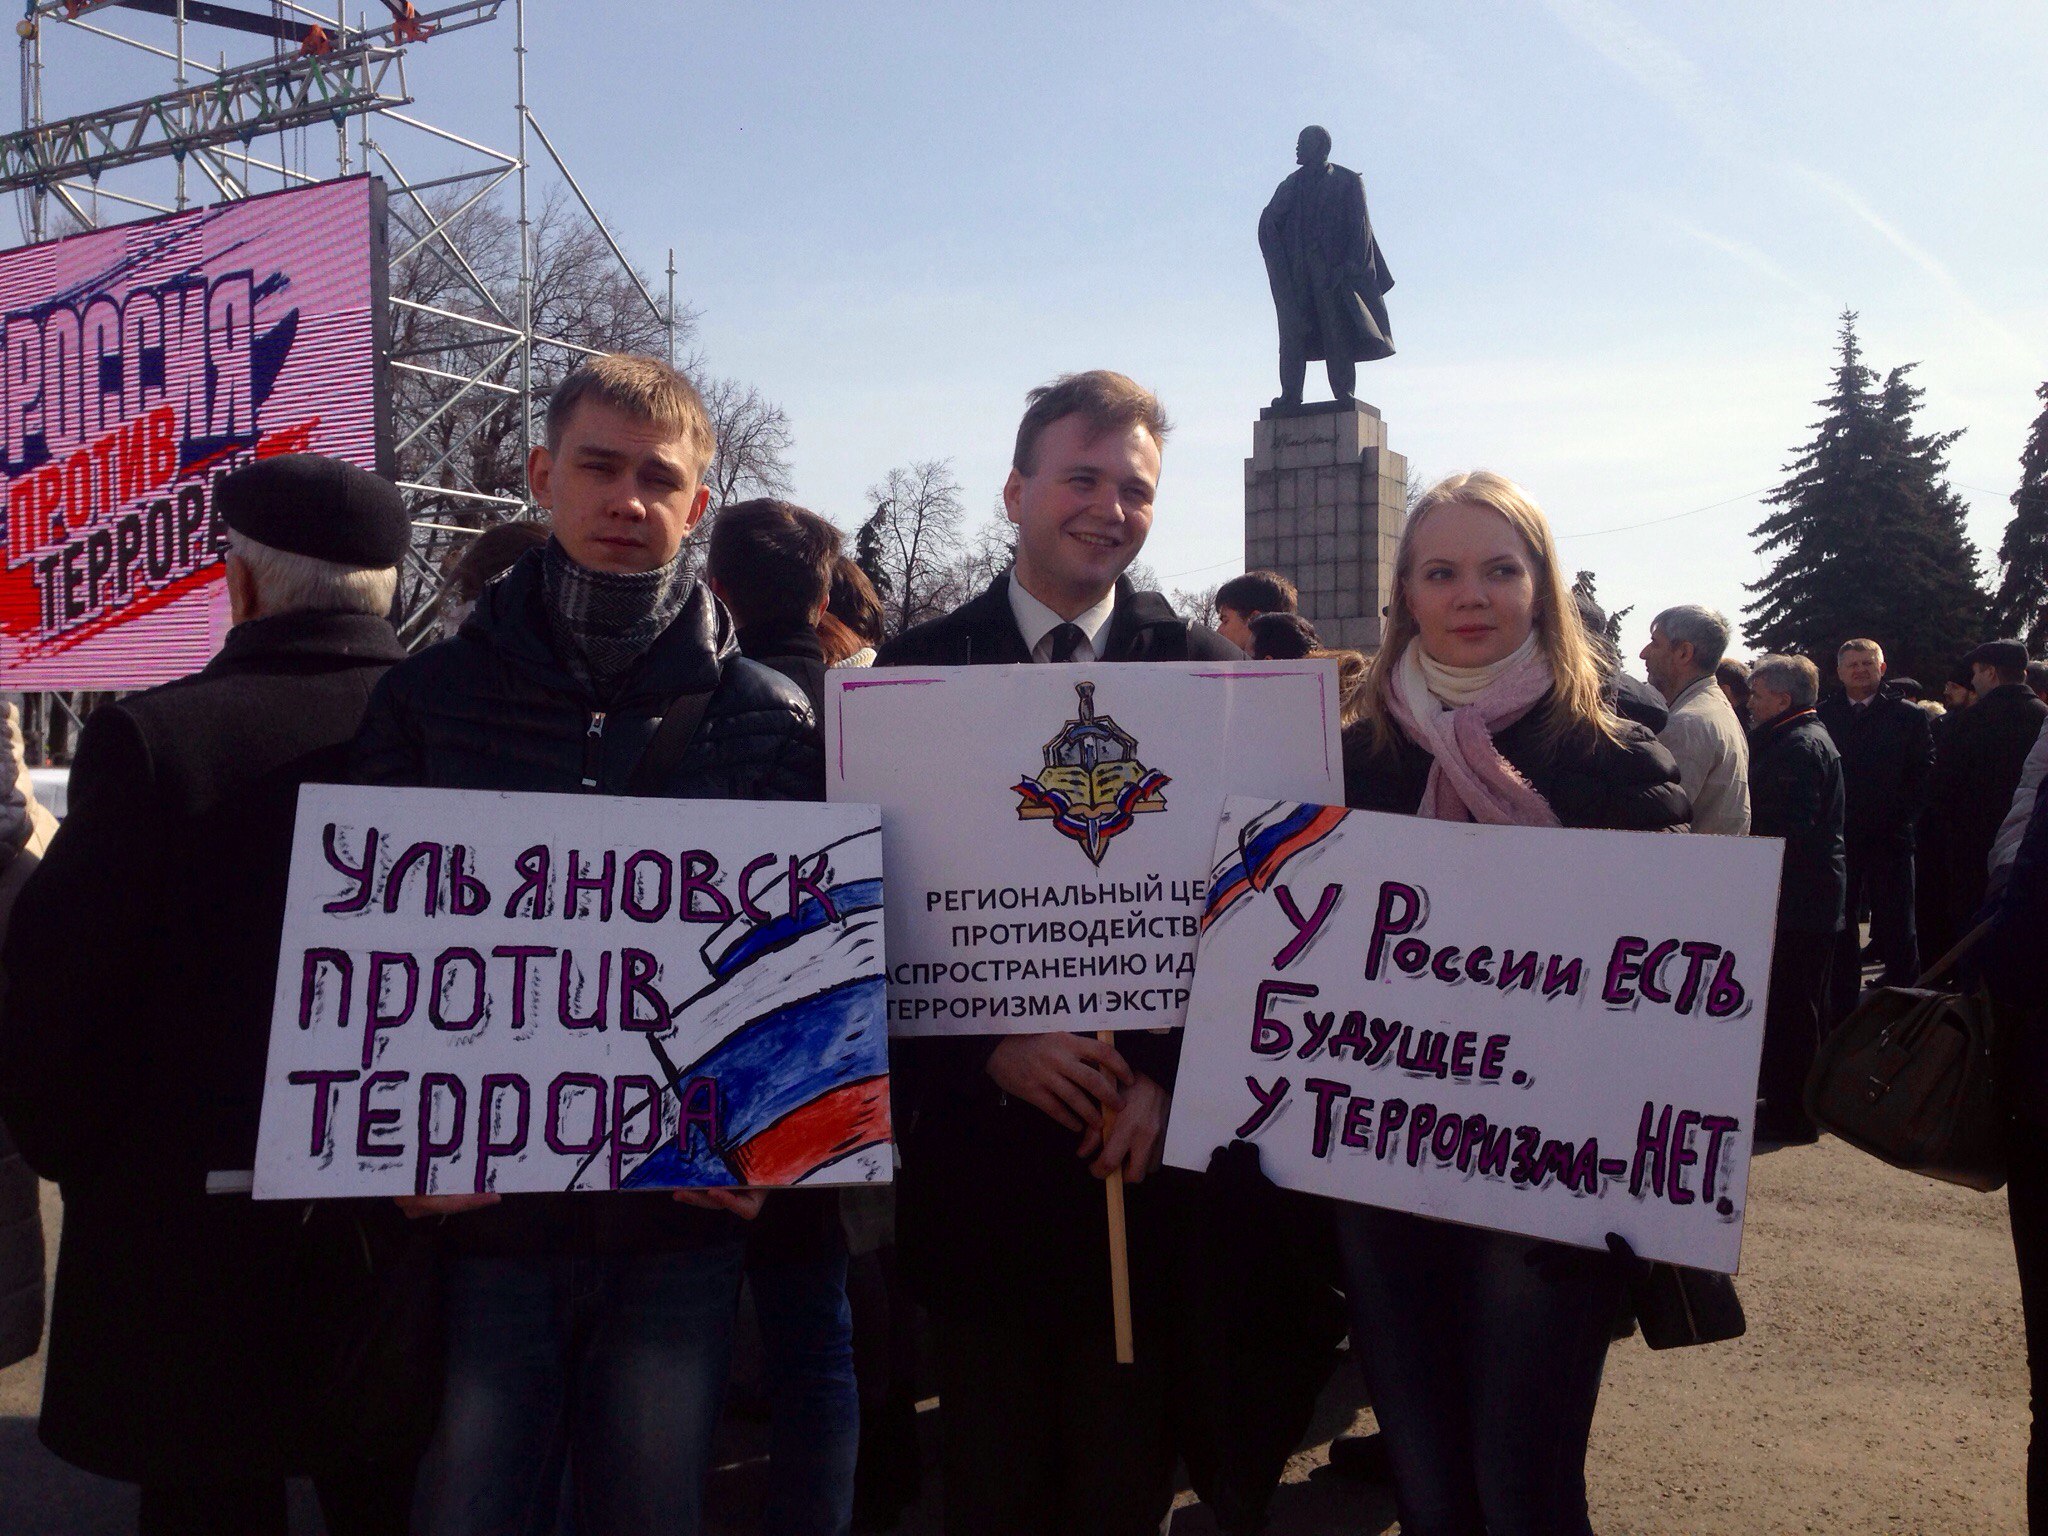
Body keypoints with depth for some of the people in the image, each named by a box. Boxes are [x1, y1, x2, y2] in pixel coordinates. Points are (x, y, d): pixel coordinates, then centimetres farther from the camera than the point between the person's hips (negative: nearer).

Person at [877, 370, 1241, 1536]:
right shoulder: (919, 669, 1)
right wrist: (993, 1048, -13)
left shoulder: (1210, 671, 3)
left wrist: (1167, 1078, -10)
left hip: (1149, 1139, 0)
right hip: (979, 1133, 0)